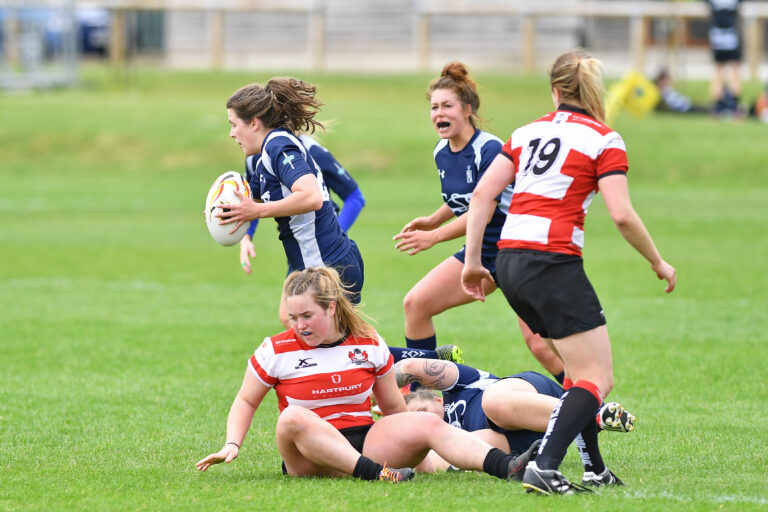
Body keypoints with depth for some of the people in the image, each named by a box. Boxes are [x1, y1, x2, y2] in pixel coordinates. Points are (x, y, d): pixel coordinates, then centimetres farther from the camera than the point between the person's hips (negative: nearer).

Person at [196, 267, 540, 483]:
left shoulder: (369, 344, 7)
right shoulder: (276, 351, 1)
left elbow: (392, 406, 16)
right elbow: (246, 401, 10)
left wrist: (412, 452, 15)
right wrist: (232, 445, -4)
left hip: (366, 439, 2)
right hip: (309, 456, -2)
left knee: (429, 424, -23)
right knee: (292, 418, -37)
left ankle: (507, 467, -43)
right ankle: (373, 474, -47)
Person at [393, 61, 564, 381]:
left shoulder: (490, 150, -22)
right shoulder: (441, 153, 3)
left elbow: (483, 213, -26)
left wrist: (434, 236, -28)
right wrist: (431, 221, 3)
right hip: (481, 253, 8)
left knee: (539, 345, -19)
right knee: (416, 303, -1)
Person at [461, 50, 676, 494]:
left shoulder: (528, 133, 15)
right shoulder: (604, 140, -1)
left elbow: (483, 194, 9)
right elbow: (622, 215, -10)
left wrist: (473, 262, 14)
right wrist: (659, 263, 4)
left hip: (510, 262, 7)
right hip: (553, 262, -7)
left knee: (582, 369, 20)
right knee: (598, 378, -4)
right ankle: (545, 467, -23)